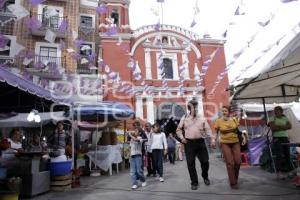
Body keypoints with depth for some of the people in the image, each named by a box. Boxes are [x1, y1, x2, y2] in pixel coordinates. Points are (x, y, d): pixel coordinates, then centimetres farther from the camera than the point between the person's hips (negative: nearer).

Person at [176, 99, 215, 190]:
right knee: (191, 163, 2)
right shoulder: (184, 118, 5)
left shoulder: (202, 119, 6)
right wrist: (181, 137, -2)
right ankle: (194, 182, 17)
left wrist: (212, 139, -7)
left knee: (205, 161, 4)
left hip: (200, 142, 1)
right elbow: (178, 129, 12)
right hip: (189, 143, 0)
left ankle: (205, 177, 34)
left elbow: (208, 129, 4)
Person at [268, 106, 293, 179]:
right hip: (277, 138, -4)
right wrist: (284, 127, -8)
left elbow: (290, 126, -2)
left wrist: (278, 126, -13)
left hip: (285, 138, 4)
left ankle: (288, 171, 12)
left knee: (287, 154, 4)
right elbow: (273, 128, -13)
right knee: (279, 155, -11)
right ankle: (279, 172, -9)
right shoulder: (272, 119, 1)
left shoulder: (285, 118, 14)